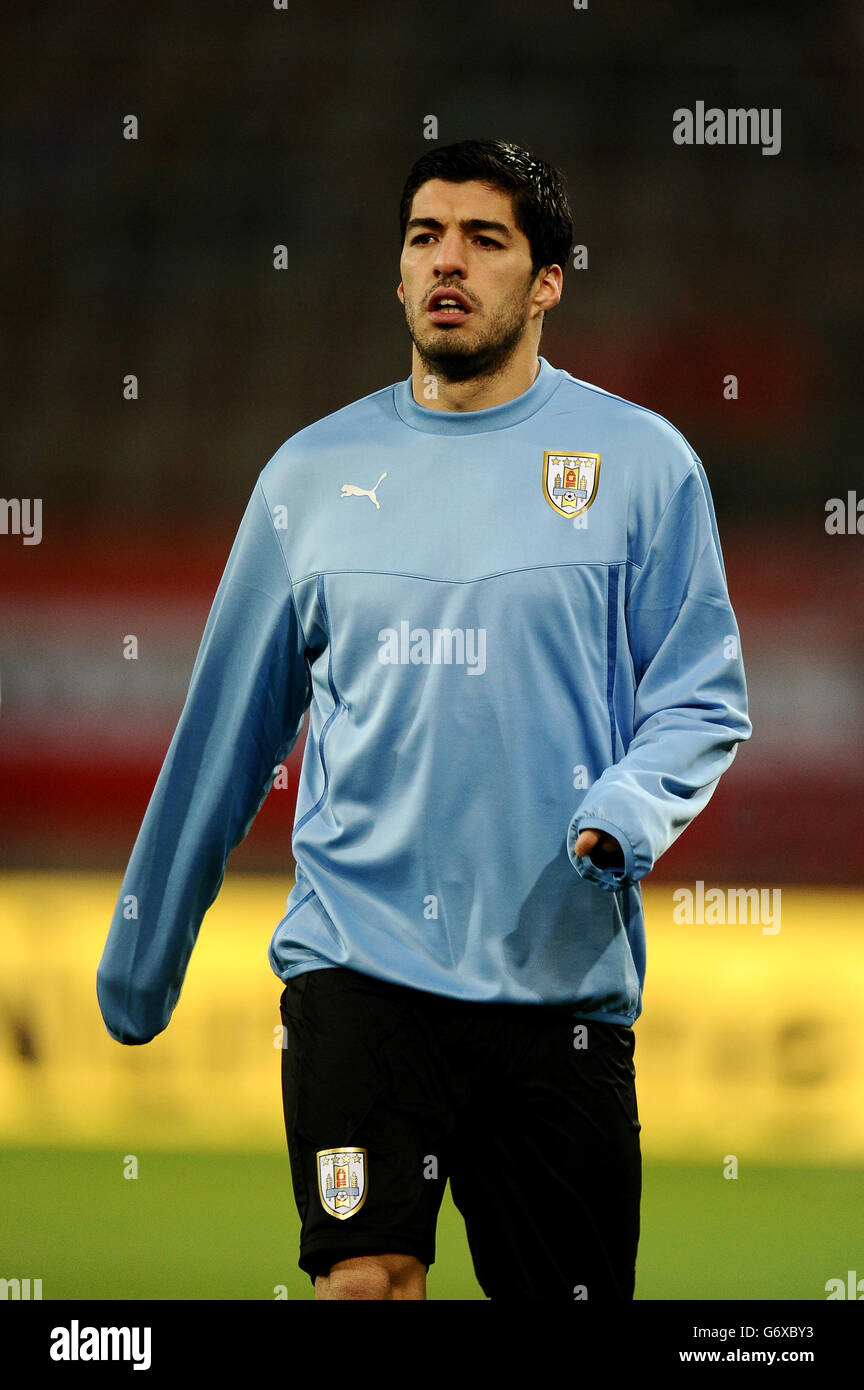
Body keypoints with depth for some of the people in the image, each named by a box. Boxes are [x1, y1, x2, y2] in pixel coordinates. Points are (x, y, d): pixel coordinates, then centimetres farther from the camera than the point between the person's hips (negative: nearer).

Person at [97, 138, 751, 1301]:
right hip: (356, 955, 1)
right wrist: (143, 953, 20)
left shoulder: (642, 461, 4)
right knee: (364, 1276, -16)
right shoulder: (311, 474, 10)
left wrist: (627, 812, -17)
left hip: (561, 975, 0)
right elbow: (227, 724, 17)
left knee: (574, 1293, 2)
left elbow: (702, 694, 4)